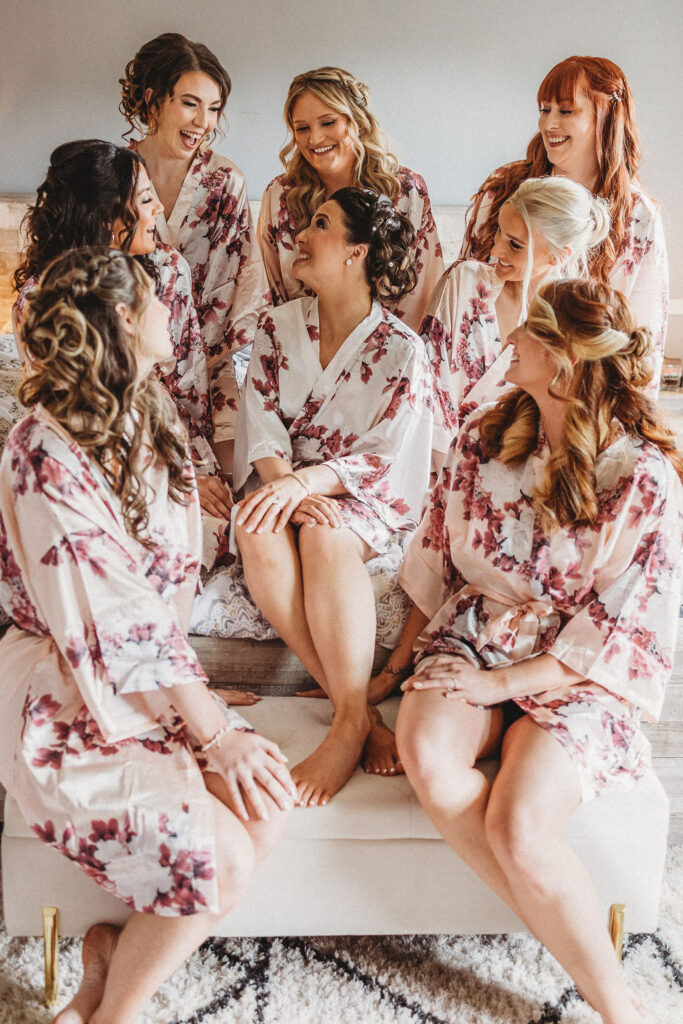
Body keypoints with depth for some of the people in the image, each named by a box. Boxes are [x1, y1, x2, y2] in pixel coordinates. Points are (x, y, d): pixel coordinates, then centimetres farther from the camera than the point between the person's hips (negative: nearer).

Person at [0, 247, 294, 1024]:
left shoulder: (150, 417, 8)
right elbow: (113, 627, -21)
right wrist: (217, 734, -18)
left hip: (156, 679, 8)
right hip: (68, 705, -8)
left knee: (267, 808, -13)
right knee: (219, 862, -19)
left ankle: (116, 946, 7)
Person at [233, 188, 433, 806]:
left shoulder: (402, 351, -5)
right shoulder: (278, 326, 7)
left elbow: (380, 459, -12)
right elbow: (263, 426, -1)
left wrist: (302, 484, -27)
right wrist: (283, 484, -22)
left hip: (366, 498, -3)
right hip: (284, 482, 3)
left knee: (326, 536, -37)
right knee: (258, 534, -32)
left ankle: (352, 721, -34)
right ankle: (350, 705, -32)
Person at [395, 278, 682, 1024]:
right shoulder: (483, 439, 5)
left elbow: (615, 631, -12)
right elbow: (433, 562, 13)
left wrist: (500, 684, -16)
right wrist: (403, 662, 10)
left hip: (576, 679, -4)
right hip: (471, 639, 5)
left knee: (518, 827, -29)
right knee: (426, 753, -28)